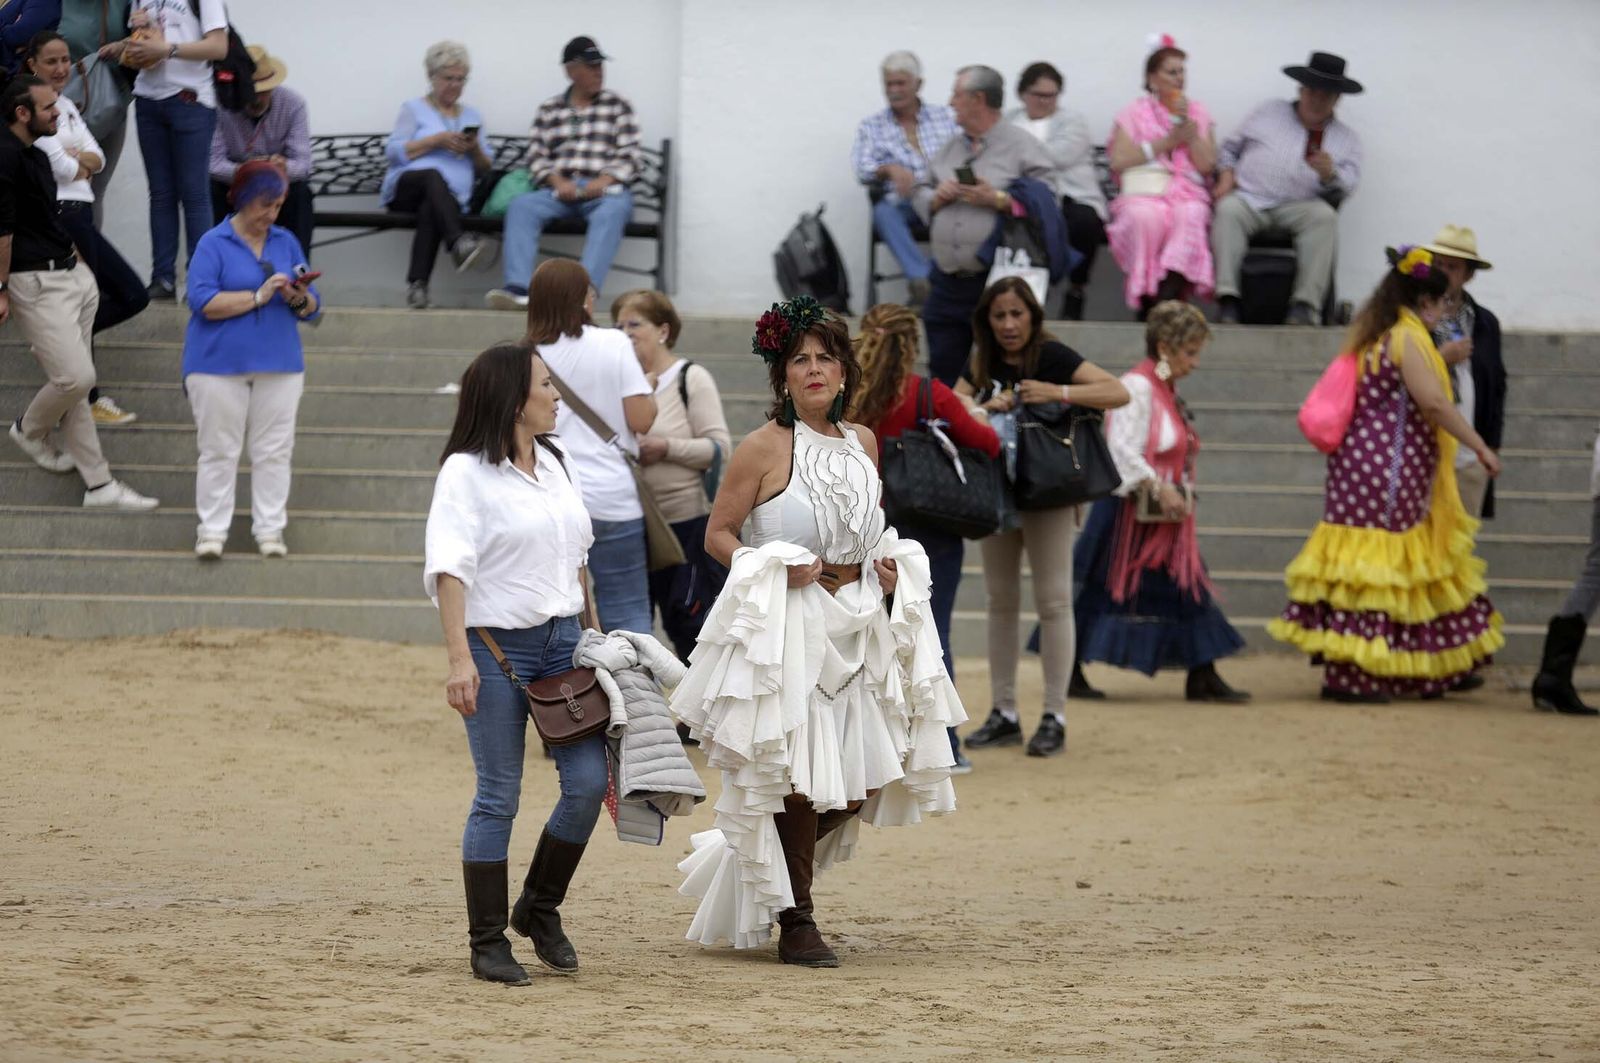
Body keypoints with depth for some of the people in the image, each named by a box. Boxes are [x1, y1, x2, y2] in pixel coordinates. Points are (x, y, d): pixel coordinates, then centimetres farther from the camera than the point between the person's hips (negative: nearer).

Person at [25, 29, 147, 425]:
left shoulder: (66, 106, 16)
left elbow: (98, 157, 9)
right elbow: (60, 166, -17)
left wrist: (78, 157, -12)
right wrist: (84, 166, 3)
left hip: (81, 216, 9)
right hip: (60, 217, -9)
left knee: (132, 296, 11)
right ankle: (89, 401, 10)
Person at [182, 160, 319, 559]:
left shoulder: (286, 242, 11)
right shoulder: (214, 244, -3)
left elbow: (312, 309, 12)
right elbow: (202, 301, -15)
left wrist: (300, 299, -12)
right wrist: (259, 297, -17)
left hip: (279, 365, 4)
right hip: (219, 364, -4)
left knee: (274, 451, 3)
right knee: (219, 451, 0)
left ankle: (270, 531, 9)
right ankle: (211, 532, 5)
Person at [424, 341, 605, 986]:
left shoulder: (557, 465, 12)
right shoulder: (467, 472, -9)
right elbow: (449, 568, -17)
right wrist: (458, 657, -25)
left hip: (561, 639, 6)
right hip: (497, 643, -6)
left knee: (588, 781, -3)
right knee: (498, 797, -2)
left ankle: (540, 908, 17)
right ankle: (487, 942, 6)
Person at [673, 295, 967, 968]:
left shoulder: (861, 443, 10)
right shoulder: (766, 447, -7)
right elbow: (718, 535, -4)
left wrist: (888, 571, 4)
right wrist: (776, 568, -19)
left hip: (857, 622, 6)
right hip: (787, 625, -6)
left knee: (860, 785, 4)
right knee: (798, 777, -5)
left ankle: (754, 858, 29)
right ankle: (796, 922, 8)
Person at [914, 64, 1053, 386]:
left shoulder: (1023, 148, -3)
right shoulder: (949, 149, 19)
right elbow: (920, 195, 22)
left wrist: (998, 200, -16)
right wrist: (936, 198, 1)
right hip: (947, 284, 6)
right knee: (943, 377, 8)